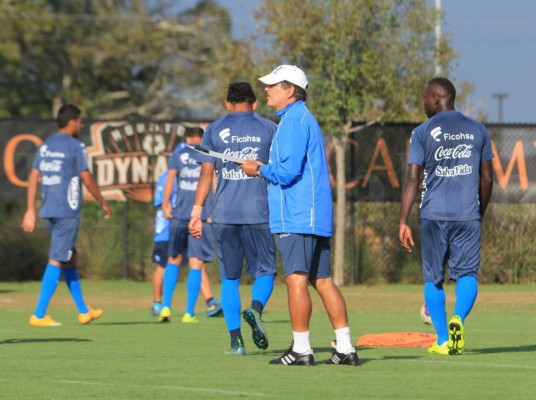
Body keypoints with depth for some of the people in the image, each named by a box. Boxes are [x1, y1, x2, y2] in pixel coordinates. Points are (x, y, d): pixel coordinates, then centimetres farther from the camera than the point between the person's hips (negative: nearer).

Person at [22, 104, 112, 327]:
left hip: (48, 211, 8)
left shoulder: (45, 147, 12)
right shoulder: (75, 147, -8)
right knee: (57, 261, -7)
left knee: (70, 258, 17)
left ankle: (83, 311, 24)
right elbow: (87, 180, -8)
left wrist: (30, 211, 10)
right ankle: (38, 315, -13)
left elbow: (33, 178, 9)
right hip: (67, 211, -8)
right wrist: (103, 204, 4)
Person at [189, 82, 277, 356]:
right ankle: (255, 308, -24)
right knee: (264, 272, 7)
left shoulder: (214, 130, 8)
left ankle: (235, 340, 3)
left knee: (229, 278, 9)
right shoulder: (268, 129, 7)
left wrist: (196, 212, 2)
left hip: (224, 214, 1)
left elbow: (206, 173, 2)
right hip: (259, 213, -1)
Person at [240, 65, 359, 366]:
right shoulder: (305, 119, 21)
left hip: (296, 217, -10)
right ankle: (346, 348, 8)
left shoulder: (294, 121, -11)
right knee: (323, 282, 9)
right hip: (316, 216, 10)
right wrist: (266, 169, 17)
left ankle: (301, 349, -10)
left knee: (296, 280, -9)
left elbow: (287, 171, -19)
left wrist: (259, 170, -2)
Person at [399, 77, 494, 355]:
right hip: (468, 215, 1)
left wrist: (403, 222, -7)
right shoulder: (477, 130, 10)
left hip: (433, 215, -1)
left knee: (433, 279, 9)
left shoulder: (423, 132, 0)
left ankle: (443, 340, 9)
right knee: (467, 273, 4)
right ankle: (458, 319, -24)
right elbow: (487, 179, 12)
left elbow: (412, 179, -6)